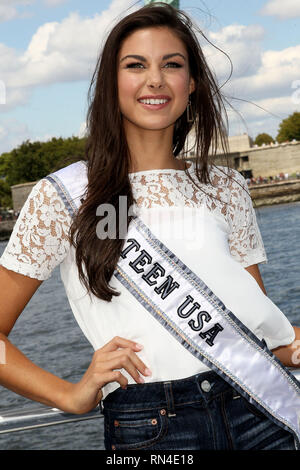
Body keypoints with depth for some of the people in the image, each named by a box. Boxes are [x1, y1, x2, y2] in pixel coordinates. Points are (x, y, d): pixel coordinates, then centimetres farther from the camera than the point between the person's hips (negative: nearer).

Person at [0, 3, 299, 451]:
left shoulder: (226, 189, 9)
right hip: (143, 430, -3)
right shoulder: (63, 196, -1)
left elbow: (261, 325, 11)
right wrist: (73, 396, -11)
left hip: (253, 414, 3)